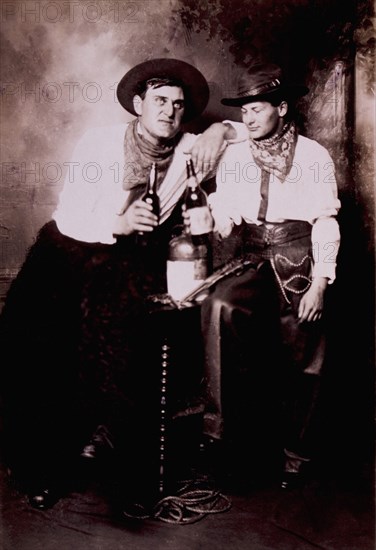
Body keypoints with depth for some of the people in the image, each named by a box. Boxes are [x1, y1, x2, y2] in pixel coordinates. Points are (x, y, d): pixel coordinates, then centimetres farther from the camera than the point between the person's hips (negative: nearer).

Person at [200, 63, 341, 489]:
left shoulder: (313, 156, 2)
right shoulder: (234, 155, 10)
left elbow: (326, 223, -2)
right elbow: (224, 214, 6)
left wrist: (319, 285, -10)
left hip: (297, 262, -1)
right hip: (251, 262, 2)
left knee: (299, 361, 0)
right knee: (219, 305, -30)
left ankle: (296, 453, 21)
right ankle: (224, 421, -21)